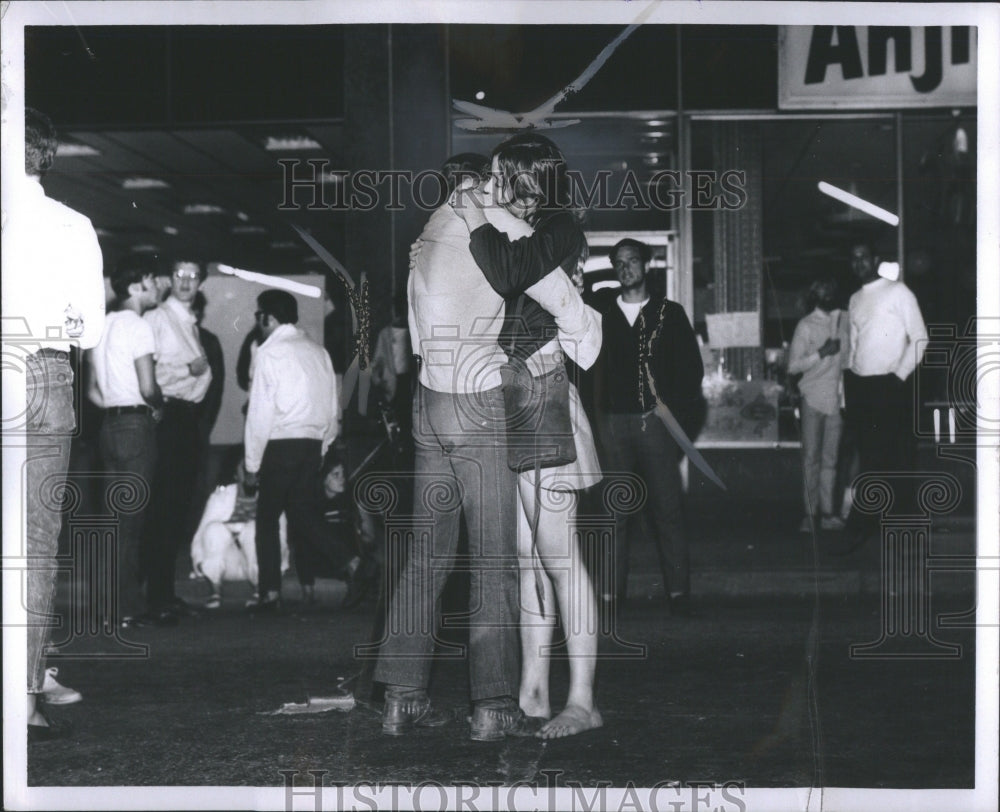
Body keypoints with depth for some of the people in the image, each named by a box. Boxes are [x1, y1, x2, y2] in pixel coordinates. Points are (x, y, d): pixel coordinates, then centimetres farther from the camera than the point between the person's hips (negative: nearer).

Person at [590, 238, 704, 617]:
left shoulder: (670, 313, 8)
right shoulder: (601, 311, 10)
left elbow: (691, 367, 8)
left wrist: (681, 415, 0)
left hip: (656, 421, -1)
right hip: (613, 424, 1)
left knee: (667, 509, -2)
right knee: (613, 513, 1)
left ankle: (678, 591, 3)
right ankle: (612, 592, 6)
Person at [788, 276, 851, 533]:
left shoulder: (845, 321, 9)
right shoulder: (806, 326, 0)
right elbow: (793, 365, -3)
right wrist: (821, 354, -13)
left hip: (838, 397, 2)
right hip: (813, 397, -2)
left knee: (831, 458, 5)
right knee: (811, 456, -2)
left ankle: (827, 512, 9)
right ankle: (810, 513, 2)